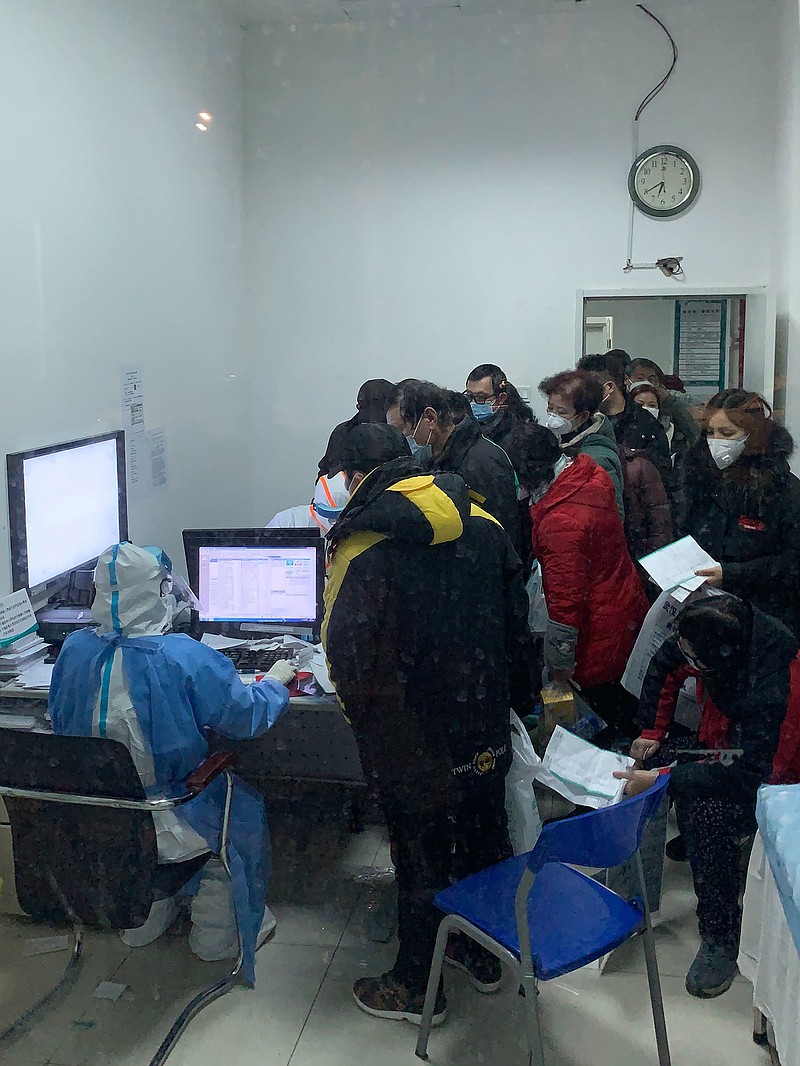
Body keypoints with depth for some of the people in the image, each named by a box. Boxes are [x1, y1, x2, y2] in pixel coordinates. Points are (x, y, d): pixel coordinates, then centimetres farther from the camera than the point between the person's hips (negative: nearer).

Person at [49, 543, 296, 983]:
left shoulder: (73, 649, -9)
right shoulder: (184, 658, -24)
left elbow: (61, 722, 7)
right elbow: (245, 716, -13)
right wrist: (275, 681, 8)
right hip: (164, 828, -5)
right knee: (243, 802, 23)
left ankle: (144, 921, 41)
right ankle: (218, 933, 33)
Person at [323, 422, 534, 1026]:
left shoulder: (366, 546, -18)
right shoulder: (482, 524, 0)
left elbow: (351, 657, -21)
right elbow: (517, 621, 6)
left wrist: (367, 723, -3)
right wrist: (515, 700, 17)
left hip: (413, 743, -5)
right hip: (487, 728, 6)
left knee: (422, 858, 10)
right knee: (486, 838, 22)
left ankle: (417, 988, 29)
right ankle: (483, 953, 43)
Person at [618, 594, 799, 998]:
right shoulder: (719, 632, -16)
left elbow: (746, 778, -36)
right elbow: (666, 664, 5)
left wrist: (660, 779, -35)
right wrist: (652, 732, 3)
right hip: (720, 745, 8)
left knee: (705, 813, -34)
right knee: (636, 768, -8)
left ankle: (721, 938, -15)